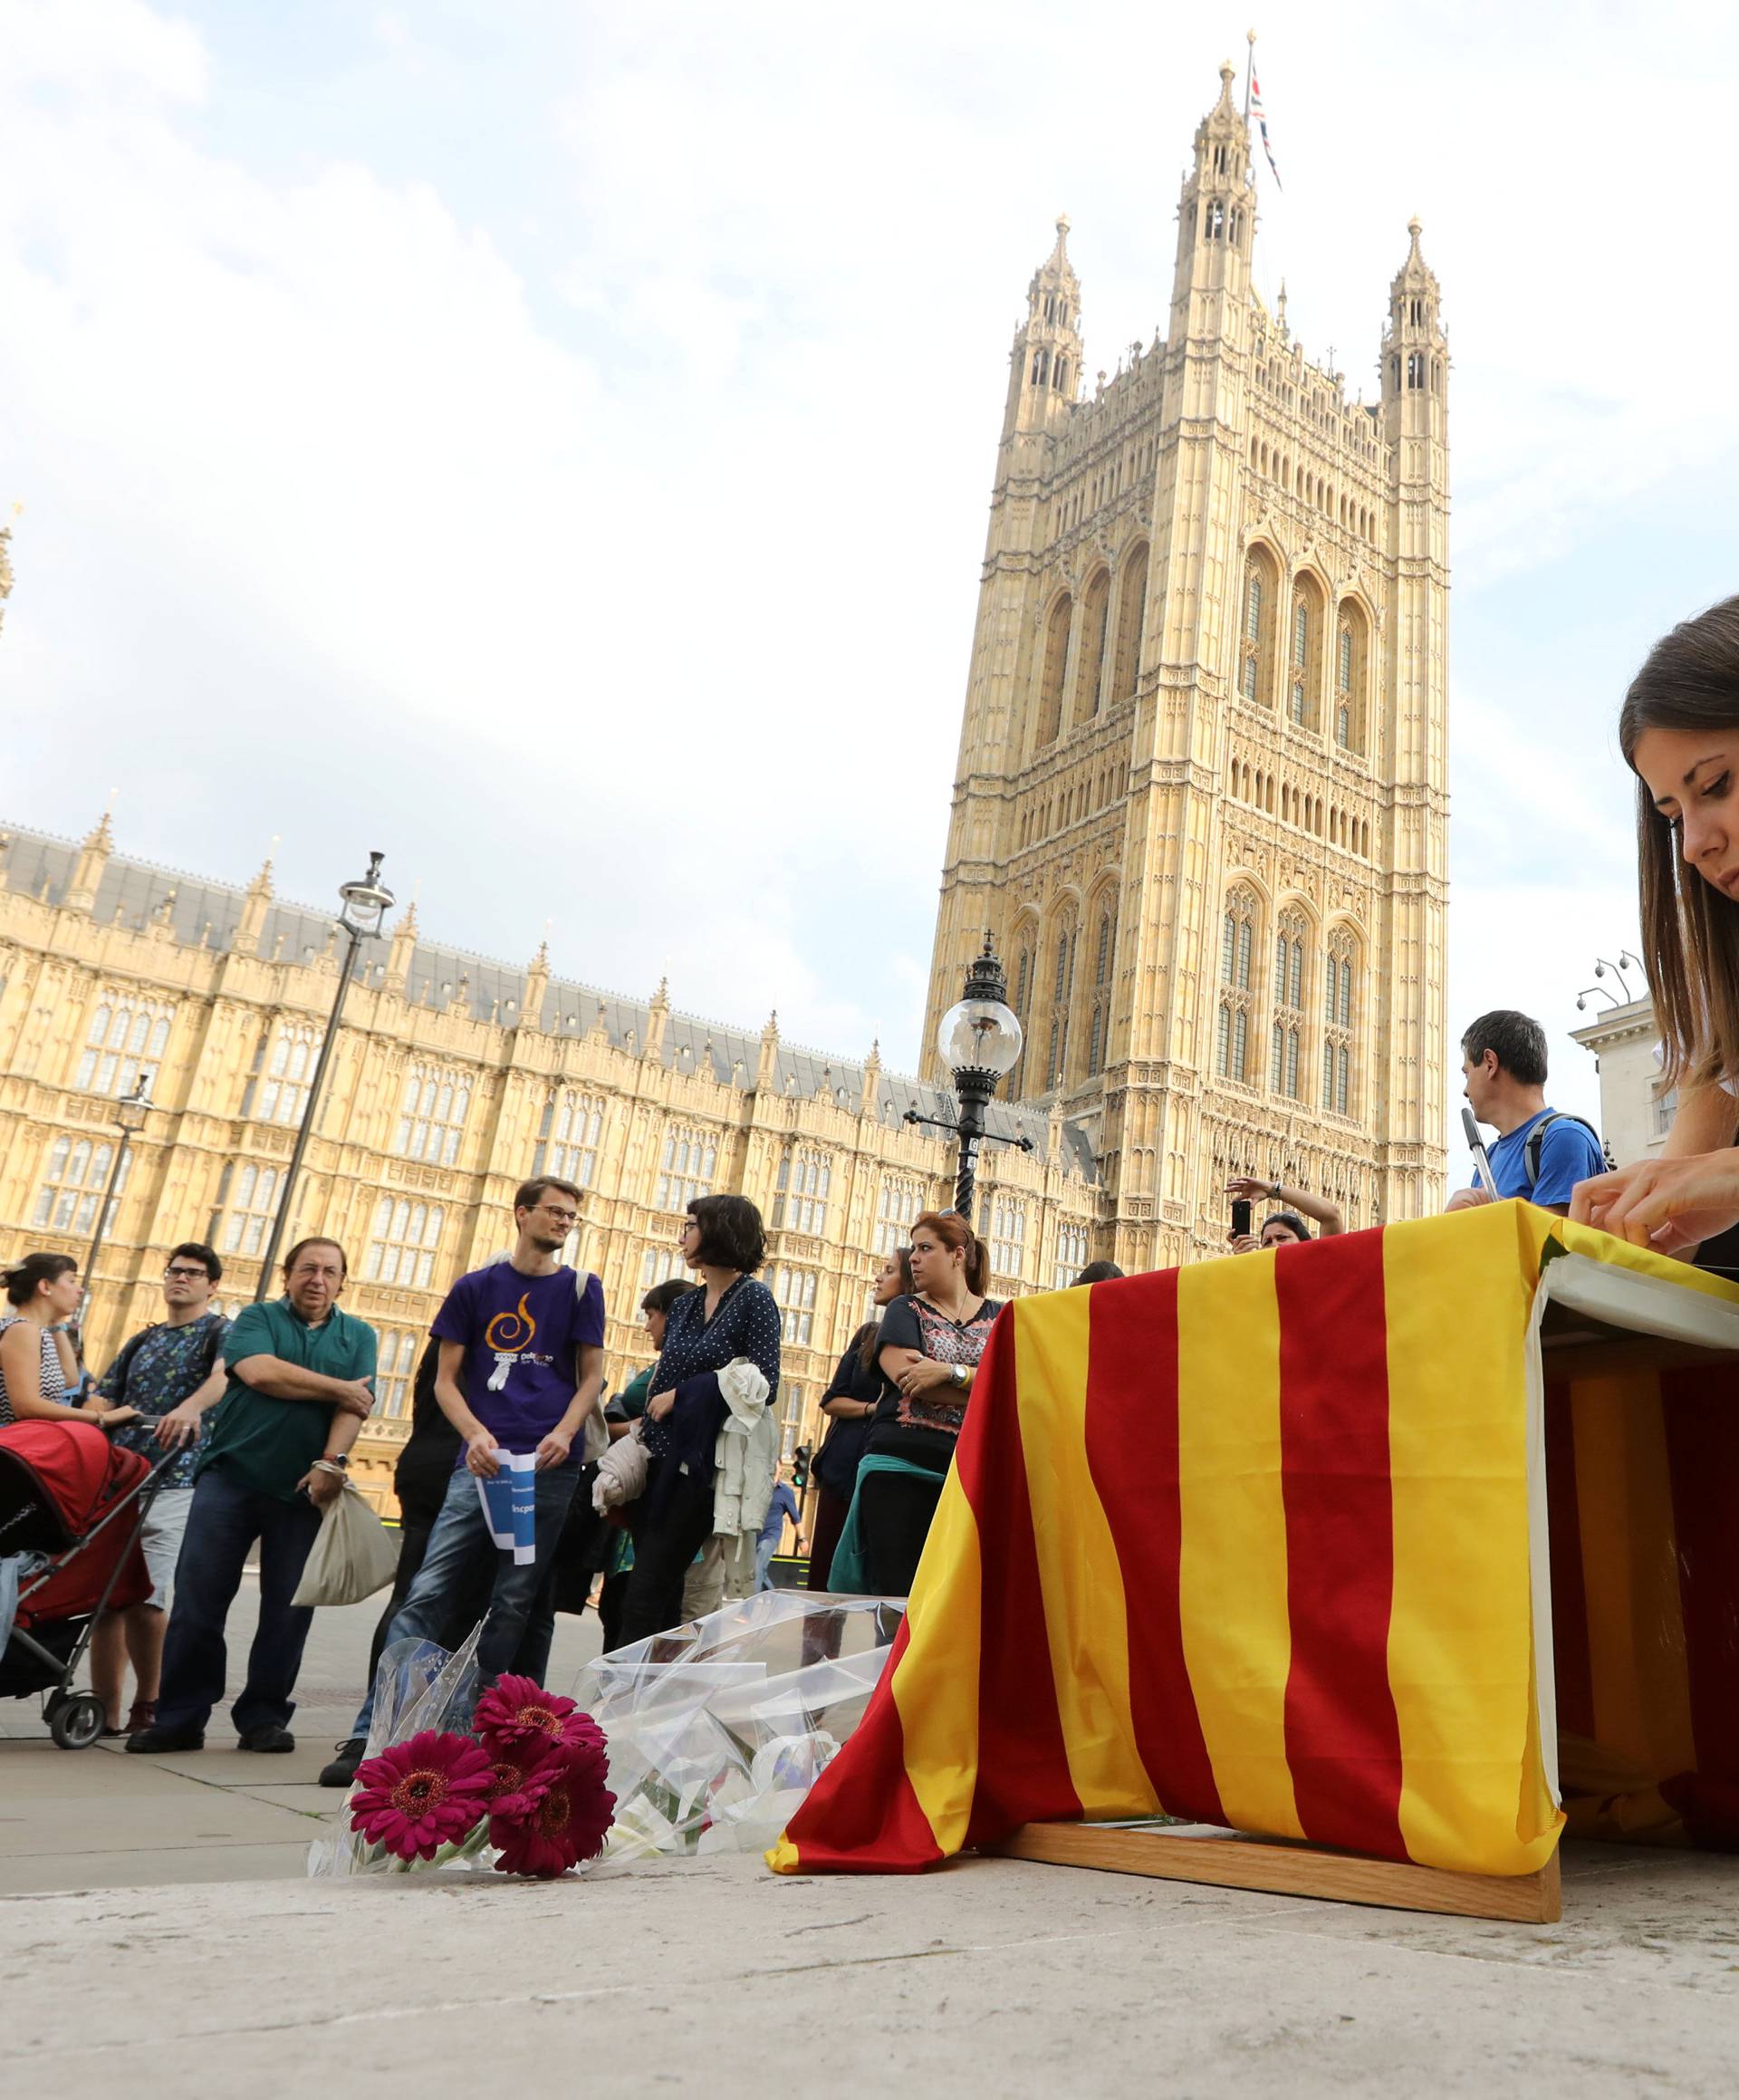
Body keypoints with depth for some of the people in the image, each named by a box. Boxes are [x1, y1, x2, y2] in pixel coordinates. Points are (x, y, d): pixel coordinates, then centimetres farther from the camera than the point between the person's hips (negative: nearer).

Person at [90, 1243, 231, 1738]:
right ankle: (105, 1712, 11)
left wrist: (190, 1407, -37)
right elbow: (103, 1399, 20)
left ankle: (148, 1706, 3)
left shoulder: (221, 1332, 4)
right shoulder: (143, 1340, 23)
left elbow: (225, 1374, -17)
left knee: (143, 1598, -14)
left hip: (176, 1481, -6)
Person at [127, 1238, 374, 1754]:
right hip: (232, 1474, -1)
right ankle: (179, 1718, 11)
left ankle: (264, 1717, 16)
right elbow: (259, 1372, -13)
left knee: (288, 1610, 4)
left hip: (305, 1489, 1)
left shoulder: (358, 1336, 11)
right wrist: (339, 1388, -9)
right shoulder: (257, 1318, 7)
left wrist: (331, 1462, -17)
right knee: (197, 1600, -1)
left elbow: (357, 1404, -2)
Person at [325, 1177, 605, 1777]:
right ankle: (370, 1733, -6)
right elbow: (446, 1379, 9)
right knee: (428, 1592, -8)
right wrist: (476, 1434, -9)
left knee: (514, 1604, 2)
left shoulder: (580, 1288, 11)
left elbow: (591, 1376, 9)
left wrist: (564, 1433, -9)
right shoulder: (475, 1287, 11)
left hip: (550, 1466, 0)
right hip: (482, 1459, 0)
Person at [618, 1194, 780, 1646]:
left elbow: (764, 1386, -12)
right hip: (659, 1461, 7)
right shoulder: (683, 1307, 15)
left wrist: (682, 1394, -11)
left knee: (645, 1598, -9)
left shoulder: (753, 1299, -6)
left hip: (700, 1465, -7)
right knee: (663, 1597, 9)